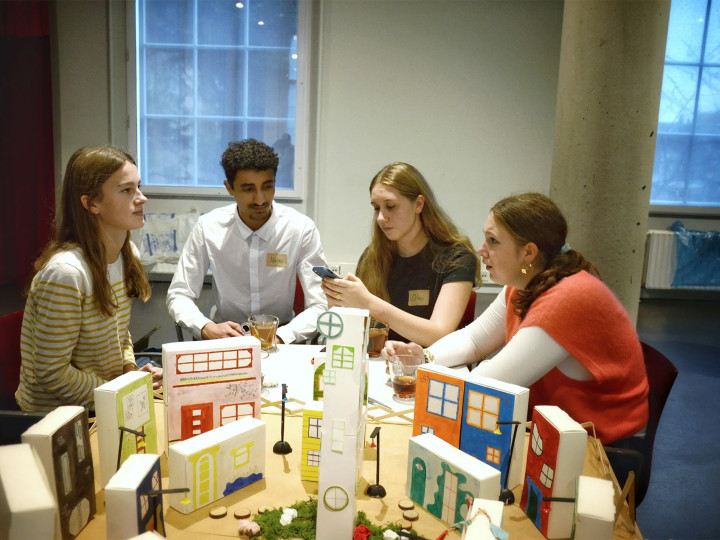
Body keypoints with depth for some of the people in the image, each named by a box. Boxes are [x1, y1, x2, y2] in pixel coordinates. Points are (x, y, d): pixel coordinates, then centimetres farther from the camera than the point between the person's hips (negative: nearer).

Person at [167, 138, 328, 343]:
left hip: (281, 339, 0)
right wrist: (206, 328, -19)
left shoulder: (301, 228, -8)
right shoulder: (208, 227, -5)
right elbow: (178, 295, 2)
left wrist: (280, 336, -26)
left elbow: (321, 305, -9)